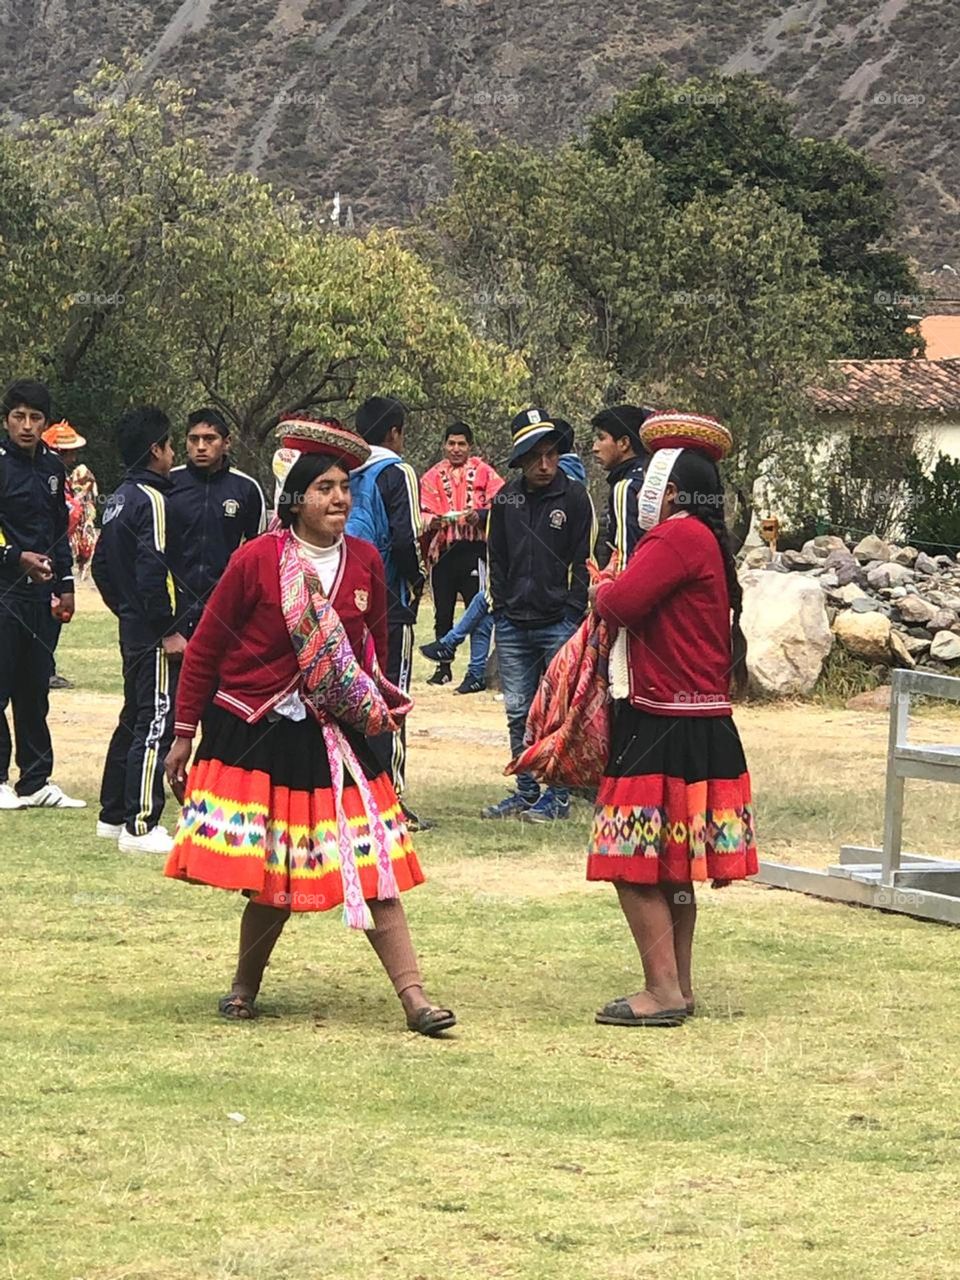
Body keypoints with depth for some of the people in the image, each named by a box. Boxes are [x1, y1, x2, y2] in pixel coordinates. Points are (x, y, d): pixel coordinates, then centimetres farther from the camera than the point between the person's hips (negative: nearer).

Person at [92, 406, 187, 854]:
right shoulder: (150, 499, -16)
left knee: (133, 721, 18)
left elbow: (101, 565, 19)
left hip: (132, 629, 10)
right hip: (154, 636, -10)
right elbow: (152, 571, -23)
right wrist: (168, 629, -18)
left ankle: (113, 816, 25)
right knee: (156, 724, -8)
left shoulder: (118, 500, 13)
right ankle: (141, 827, -10)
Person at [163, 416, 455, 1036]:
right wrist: (184, 736, 1)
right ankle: (245, 986, 20)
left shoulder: (365, 561, 2)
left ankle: (414, 996, -6)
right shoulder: (257, 560, -9)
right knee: (273, 879, -2)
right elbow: (205, 650, -1)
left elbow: (375, 651, 17)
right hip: (254, 734, -3)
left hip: (334, 739, 3)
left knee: (374, 865, -3)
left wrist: (376, 707, 15)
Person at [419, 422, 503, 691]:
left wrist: (480, 515, -20)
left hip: (473, 549, -3)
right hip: (442, 551, 3)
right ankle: (443, 667, 21)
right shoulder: (433, 476, 12)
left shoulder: (483, 472, 5)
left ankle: (478, 673, -6)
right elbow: (422, 512, 5)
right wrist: (433, 521, -17)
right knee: (442, 613, 10)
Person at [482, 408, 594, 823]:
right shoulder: (505, 499, 10)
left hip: (558, 623, -4)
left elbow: (584, 560, -1)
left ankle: (557, 796, 4)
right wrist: (500, 604, 8)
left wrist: (573, 612, -7)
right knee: (519, 712, 8)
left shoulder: (574, 497, -1)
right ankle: (526, 792, 16)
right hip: (512, 625, 4)